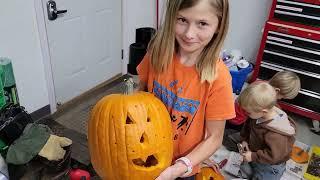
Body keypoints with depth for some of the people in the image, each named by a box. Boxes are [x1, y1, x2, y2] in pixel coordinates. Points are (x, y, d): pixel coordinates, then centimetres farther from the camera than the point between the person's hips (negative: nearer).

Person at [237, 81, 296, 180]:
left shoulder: (275, 135, -40)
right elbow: (248, 125, 3)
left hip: (268, 166, -7)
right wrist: (244, 139, -5)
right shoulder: (258, 115, -18)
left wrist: (253, 157, -26)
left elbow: (274, 155, -31)